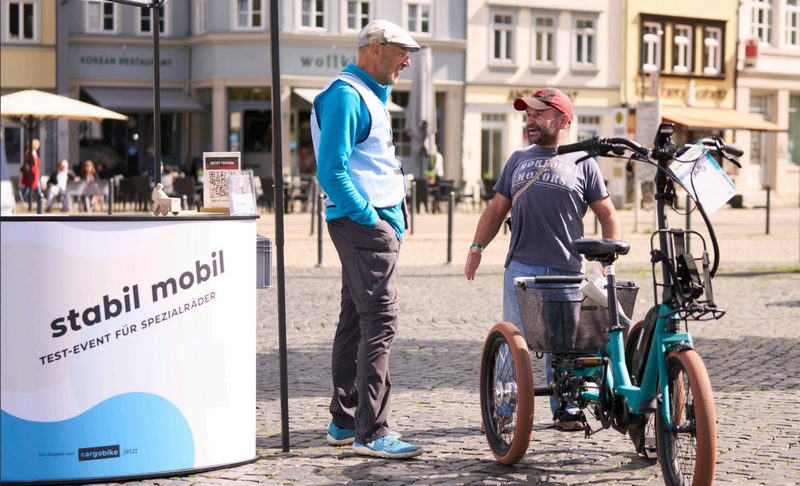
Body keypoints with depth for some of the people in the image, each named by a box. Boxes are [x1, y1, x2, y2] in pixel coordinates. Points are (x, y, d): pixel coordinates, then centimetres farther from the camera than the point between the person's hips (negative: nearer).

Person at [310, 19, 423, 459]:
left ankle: (344, 422, 20)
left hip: (372, 222, 11)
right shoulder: (345, 95, -13)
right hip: (364, 224, -11)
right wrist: (371, 219, -18)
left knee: (356, 320, 13)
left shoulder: (368, 94, 20)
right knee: (379, 322, -14)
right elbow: (331, 170, -20)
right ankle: (371, 432, -14)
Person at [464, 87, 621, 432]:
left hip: (567, 271, -2)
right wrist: (477, 247, 9)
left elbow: (607, 215, 9)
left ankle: (565, 409, 12)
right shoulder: (519, 159, 17)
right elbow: (497, 208, 19)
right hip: (521, 267, 2)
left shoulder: (583, 163, 8)